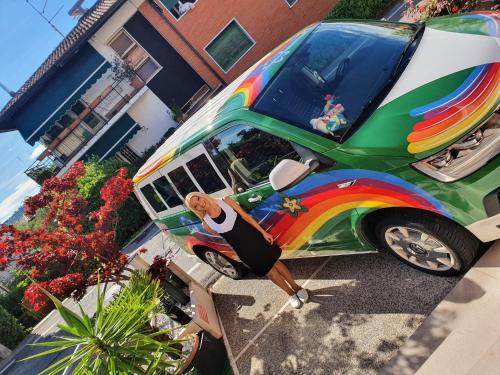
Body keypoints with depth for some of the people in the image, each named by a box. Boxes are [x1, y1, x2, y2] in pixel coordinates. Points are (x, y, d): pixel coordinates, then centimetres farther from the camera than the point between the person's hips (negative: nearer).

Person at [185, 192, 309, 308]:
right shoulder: (206, 224, -10)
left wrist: (263, 232, -9)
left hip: (255, 238, 0)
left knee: (276, 263, 11)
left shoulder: (225, 201, -10)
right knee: (270, 272, 10)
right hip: (244, 250, 0)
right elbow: (222, 236, 5)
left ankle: (297, 287, 34)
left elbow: (245, 216, -7)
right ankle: (291, 294, 34)